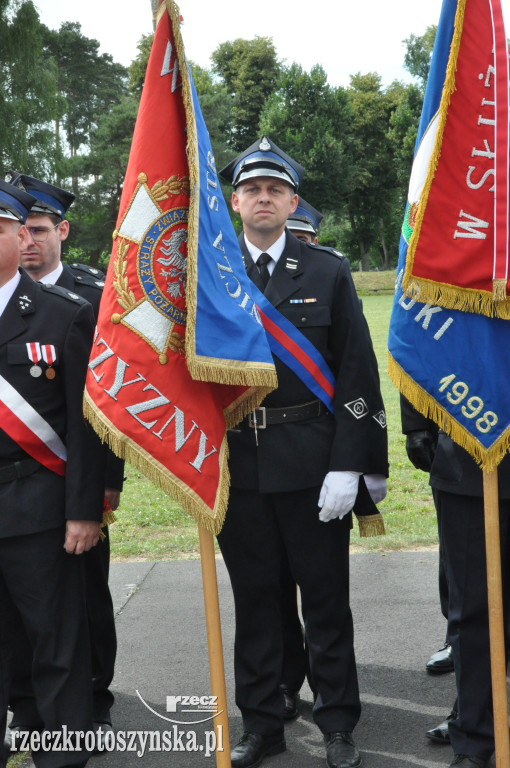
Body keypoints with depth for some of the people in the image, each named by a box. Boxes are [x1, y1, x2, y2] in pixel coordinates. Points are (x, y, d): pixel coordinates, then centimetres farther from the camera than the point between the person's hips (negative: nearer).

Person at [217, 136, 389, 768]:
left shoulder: (328, 273, 2)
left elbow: (357, 373, -2)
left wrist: (348, 466, -10)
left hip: (312, 467, -1)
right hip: (236, 465, 2)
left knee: (326, 598, 8)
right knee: (254, 598, 12)